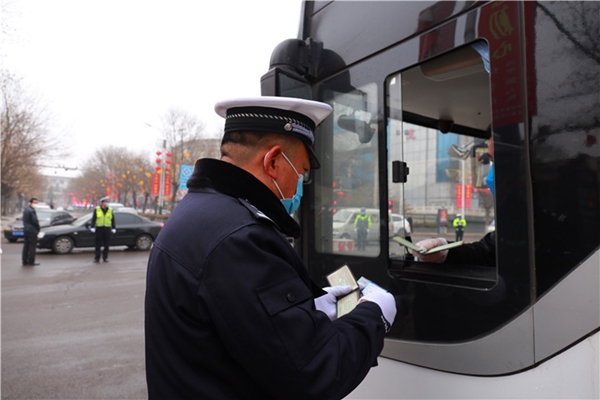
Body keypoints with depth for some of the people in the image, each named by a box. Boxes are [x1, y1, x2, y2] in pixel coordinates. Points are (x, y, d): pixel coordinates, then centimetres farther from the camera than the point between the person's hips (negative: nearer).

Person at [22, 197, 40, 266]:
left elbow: (24, 220, 17)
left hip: (25, 230, 9)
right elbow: (35, 221, -17)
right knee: (32, 246, -3)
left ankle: (25, 261, 16)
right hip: (32, 231, -9)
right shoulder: (32, 210, -16)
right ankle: (31, 262, 0)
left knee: (26, 246, 12)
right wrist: (38, 229, -4)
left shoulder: (26, 209, 14)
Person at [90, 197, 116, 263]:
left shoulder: (110, 210, 7)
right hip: (99, 228, -1)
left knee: (106, 244, 3)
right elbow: (93, 219, 2)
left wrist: (114, 228, 2)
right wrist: (92, 227, -7)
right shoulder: (97, 210, 3)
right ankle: (96, 258, 6)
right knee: (98, 244, 0)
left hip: (107, 229, 2)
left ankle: (105, 258, 11)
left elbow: (113, 220, 8)